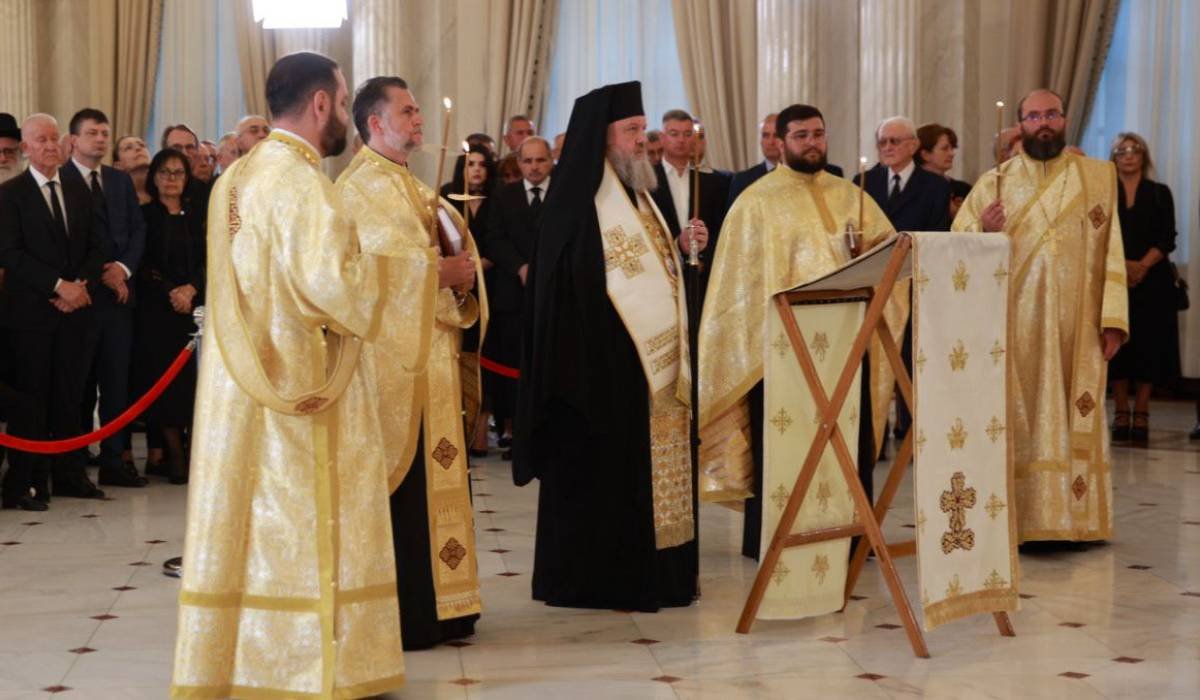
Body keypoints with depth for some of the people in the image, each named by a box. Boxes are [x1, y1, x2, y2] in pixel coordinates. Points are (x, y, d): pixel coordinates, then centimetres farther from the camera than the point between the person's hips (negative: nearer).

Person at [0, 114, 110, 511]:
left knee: (69, 396, 8)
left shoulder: (79, 193, 14)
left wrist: (83, 285, -7)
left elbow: (99, 246, 11)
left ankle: (69, 475, 16)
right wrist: (58, 286, -16)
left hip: (73, 309, 5)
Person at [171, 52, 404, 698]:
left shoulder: (234, 178, 11)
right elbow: (329, 282, -24)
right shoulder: (301, 180, -16)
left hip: (240, 383, 8)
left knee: (248, 521, 11)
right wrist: (365, 277, -4)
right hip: (301, 381, -8)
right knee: (303, 531, -1)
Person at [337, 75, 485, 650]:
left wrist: (461, 274, -2)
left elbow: (447, 244, 18)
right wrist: (443, 271, -12)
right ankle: (398, 613, -1)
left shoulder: (411, 188, 20)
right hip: (393, 355, -10)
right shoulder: (362, 187, -10)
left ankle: (432, 605, 17)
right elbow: (382, 267, -21)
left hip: (429, 354, 10)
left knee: (431, 477, 11)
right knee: (401, 485, -7)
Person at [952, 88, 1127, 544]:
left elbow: (1112, 252, 4)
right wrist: (982, 230, -18)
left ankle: (1075, 516, 8)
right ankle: (1021, 519, 1)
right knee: (1019, 417, -2)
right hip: (1015, 324, 0)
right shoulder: (994, 182, 7)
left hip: (1076, 325, 0)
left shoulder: (1099, 176, 8)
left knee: (1075, 418, 2)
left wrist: (1114, 319, -5)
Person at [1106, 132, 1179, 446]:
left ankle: (1141, 416, 0)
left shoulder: (1160, 193, 9)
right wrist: (1120, 264, -16)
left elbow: (1167, 238, 1)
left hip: (1151, 280, 0)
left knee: (1149, 345, -3)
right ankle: (1121, 415, 4)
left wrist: (1142, 265, -15)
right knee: (1118, 344, -2)